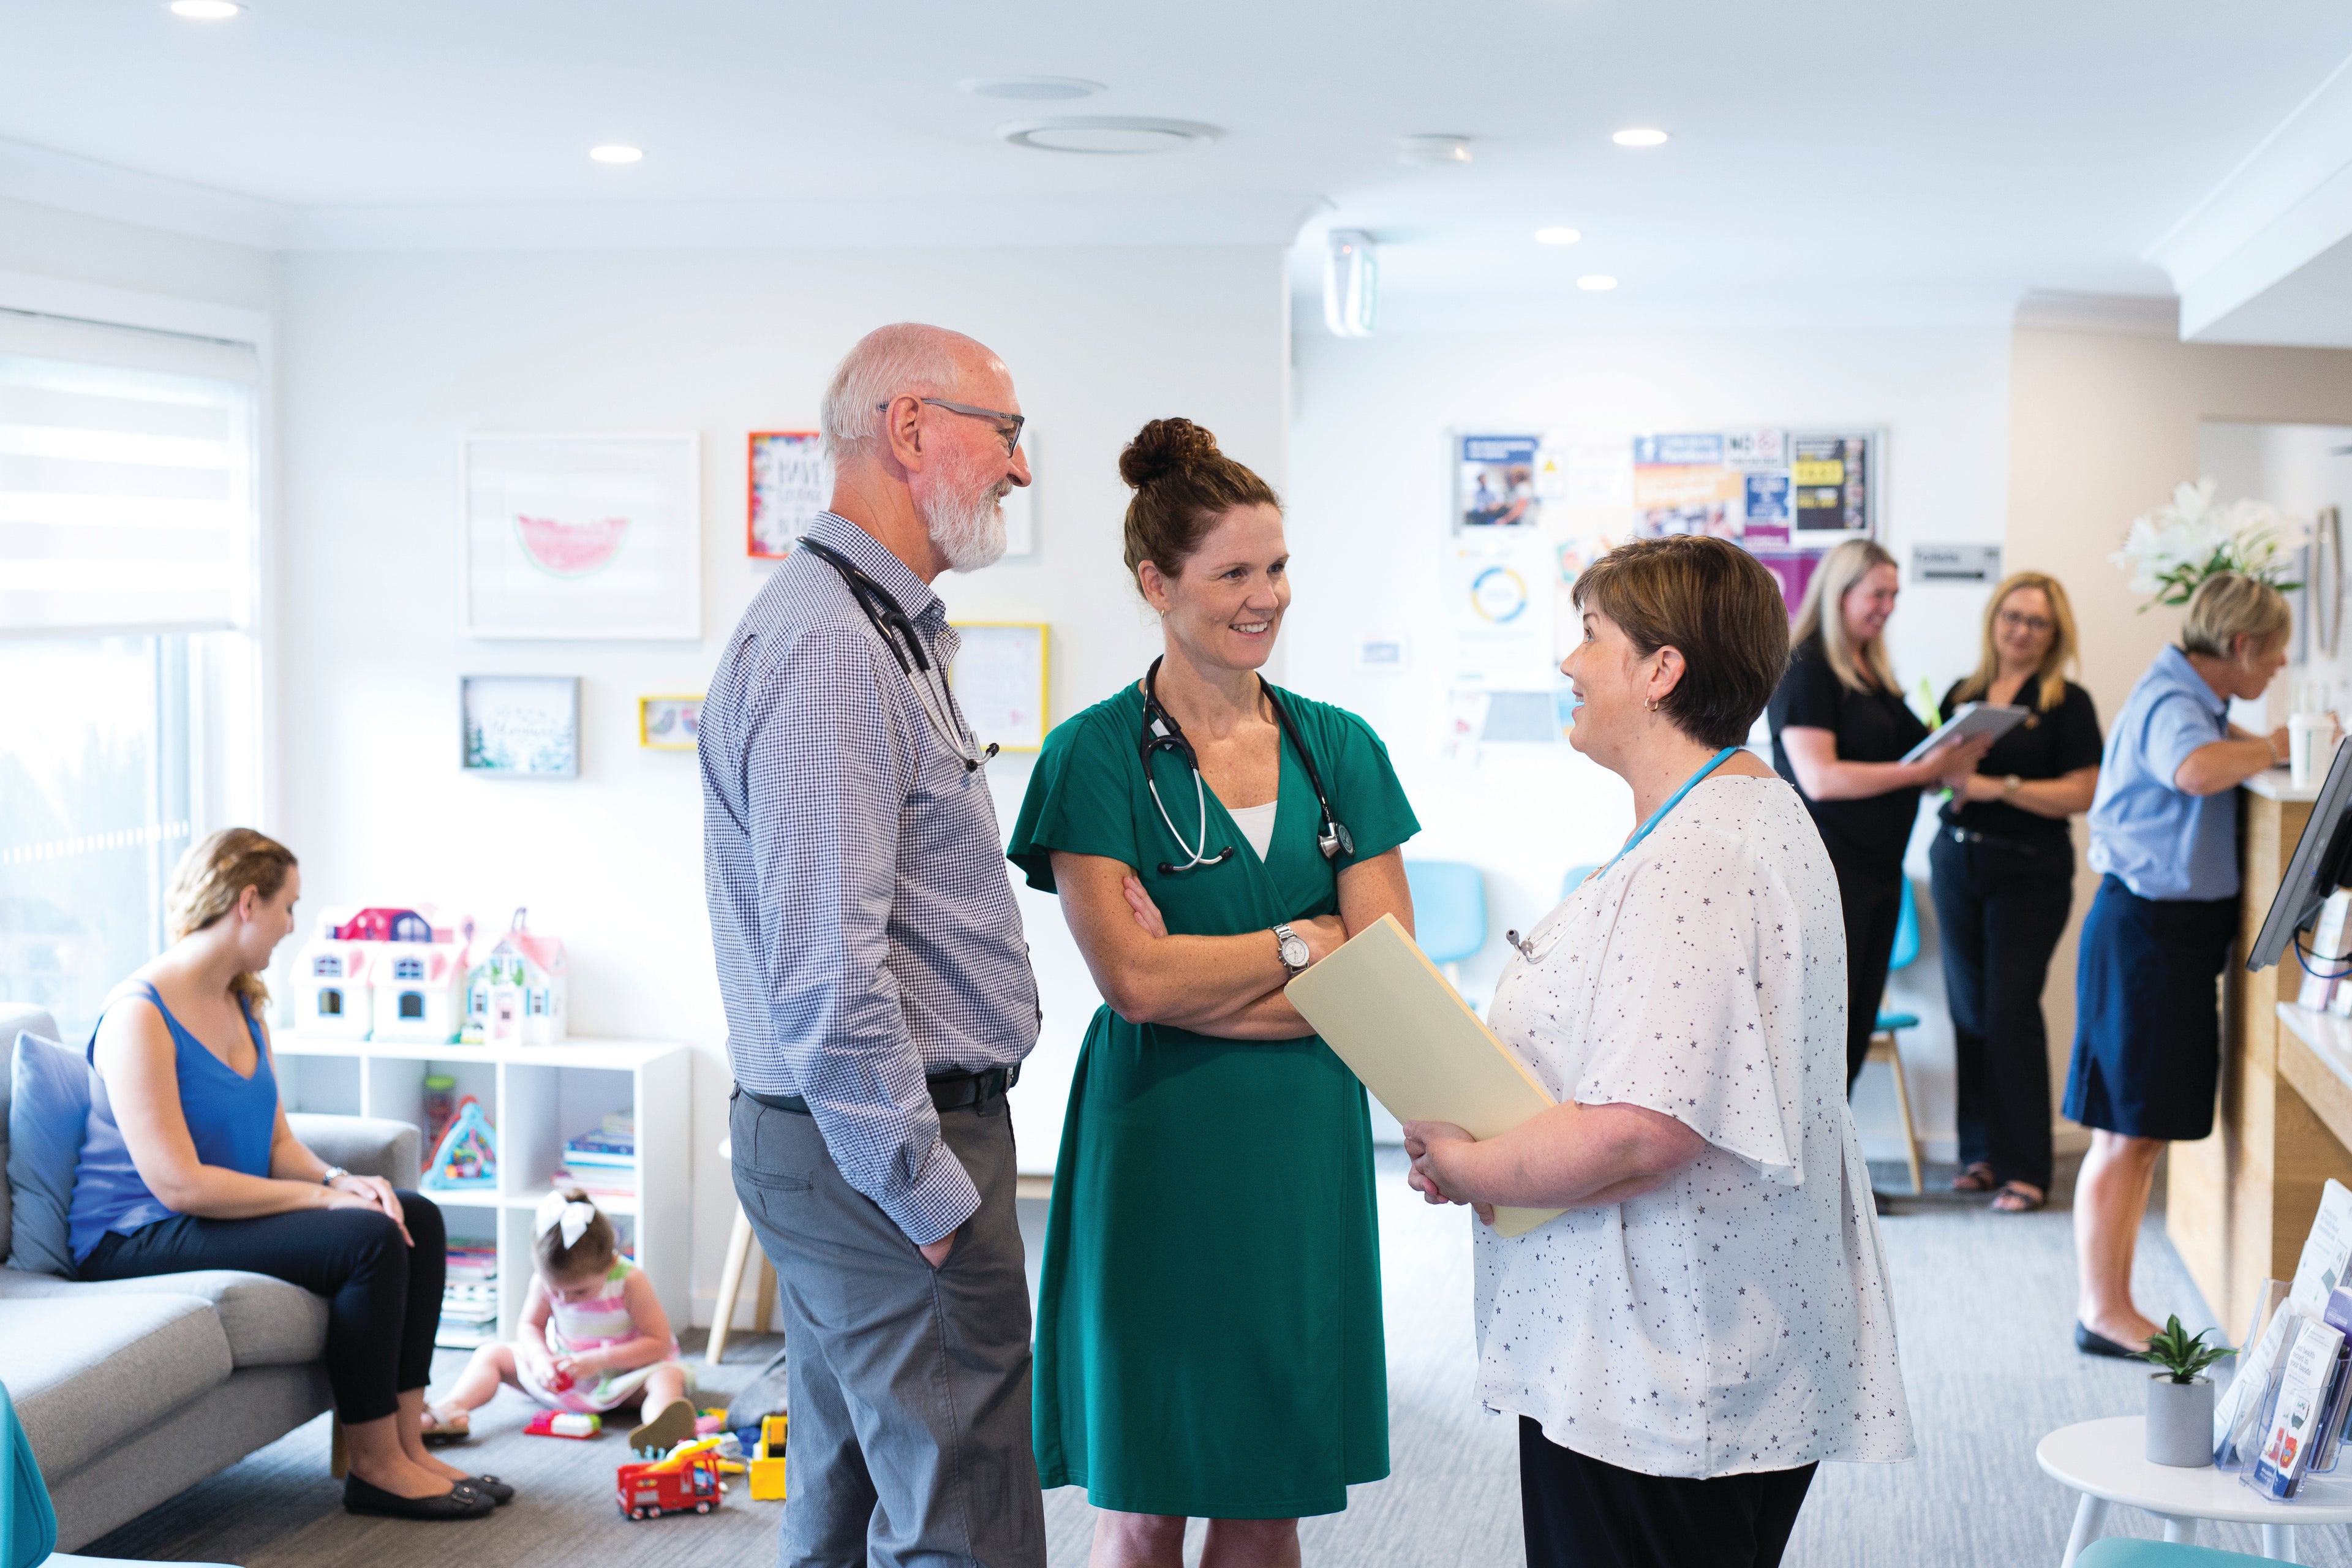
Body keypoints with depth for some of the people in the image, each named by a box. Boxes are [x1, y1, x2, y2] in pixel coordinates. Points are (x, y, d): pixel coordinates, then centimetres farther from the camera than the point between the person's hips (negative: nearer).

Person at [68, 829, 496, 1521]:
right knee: (369, 1241, -25)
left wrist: (342, 1178, -10)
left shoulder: (243, 1006, 11)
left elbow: (278, 1143, 12)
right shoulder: (139, 1015, -19)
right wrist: (325, 1196, -21)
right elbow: (178, 1183, -25)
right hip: (137, 1241, -10)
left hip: (228, 1211, 10)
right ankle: (374, 1466, -14)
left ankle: (406, 1446, -4)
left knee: (417, 1219, -3)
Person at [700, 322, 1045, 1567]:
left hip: (854, 1148, 11)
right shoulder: (829, 646, -18)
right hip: (882, 1150, -11)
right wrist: (930, 1193, -20)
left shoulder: (881, 632, 17)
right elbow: (827, 972, -24)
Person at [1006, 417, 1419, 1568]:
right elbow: (1133, 979, -14)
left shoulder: (1338, 748, 7)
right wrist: (1300, 942, -4)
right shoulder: (1097, 755, -5)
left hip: (1306, 1151, 4)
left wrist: (1200, 984, -9)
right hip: (1158, 1155, -3)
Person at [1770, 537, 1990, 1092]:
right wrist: (1923, 771, -21)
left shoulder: (1874, 672, 15)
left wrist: (1951, 763, 2)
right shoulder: (1805, 670, -11)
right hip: (1826, 869, -9)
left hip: (1878, 869, 9)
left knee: (1857, 1028, 11)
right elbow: (1820, 779, -20)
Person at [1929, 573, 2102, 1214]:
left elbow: (2082, 793, -11)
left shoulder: (2067, 704, -3)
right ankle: (1982, 1152, 18)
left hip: (2030, 873, -5)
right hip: (1957, 863, 5)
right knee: (1969, 1008, 7)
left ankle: (2025, 1167, -3)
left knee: (2011, 1009, -10)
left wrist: (2000, 786, -18)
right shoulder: (1961, 695, 12)